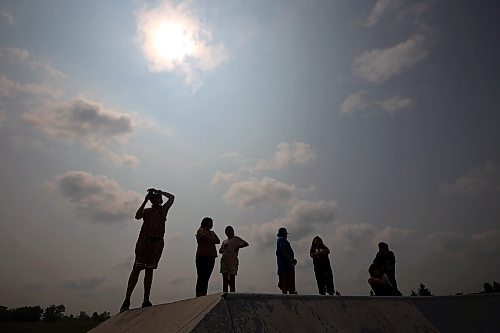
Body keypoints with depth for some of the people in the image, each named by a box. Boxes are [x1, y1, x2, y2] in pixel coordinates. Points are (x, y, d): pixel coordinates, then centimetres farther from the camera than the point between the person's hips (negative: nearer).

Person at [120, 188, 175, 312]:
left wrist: (160, 191, 7)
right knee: (136, 269, -5)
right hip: (143, 241, -1)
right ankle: (127, 300, -2)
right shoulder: (147, 211, 12)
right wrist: (145, 201, -5)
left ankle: (146, 300, 9)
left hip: (157, 243, 1)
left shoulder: (163, 209, 12)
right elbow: (137, 216, -9)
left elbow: (172, 197, 0)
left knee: (149, 271, 5)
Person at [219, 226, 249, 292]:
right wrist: (224, 248, -3)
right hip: (224, 260, 5)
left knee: (232, 278, -3)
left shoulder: (236, 239, 6)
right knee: (225, 278, 3)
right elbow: (220, 251, 17)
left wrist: (238, 246, -14)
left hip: (232, 261, -4)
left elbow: (246, 244, -2)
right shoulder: (224, 241, 21)